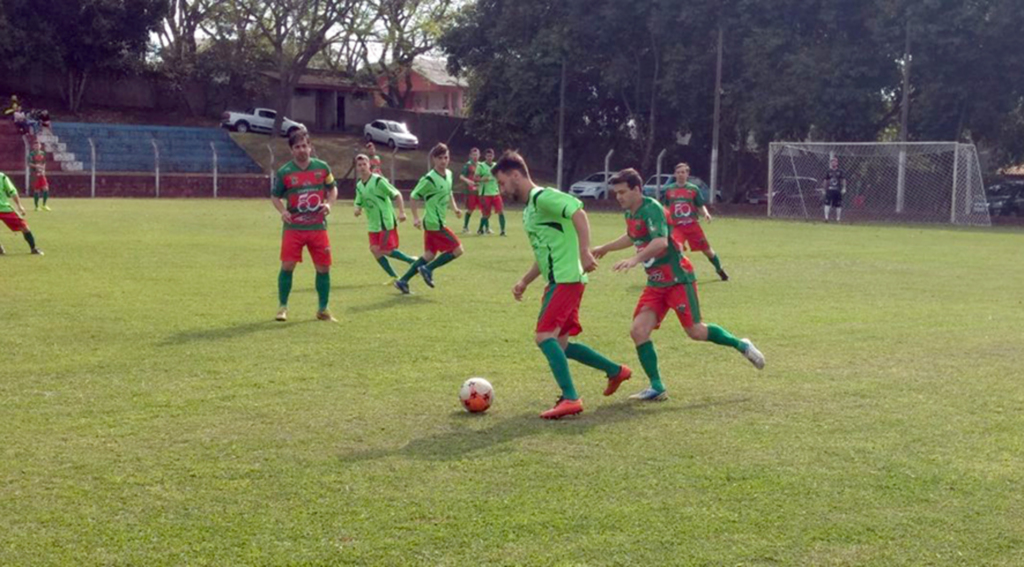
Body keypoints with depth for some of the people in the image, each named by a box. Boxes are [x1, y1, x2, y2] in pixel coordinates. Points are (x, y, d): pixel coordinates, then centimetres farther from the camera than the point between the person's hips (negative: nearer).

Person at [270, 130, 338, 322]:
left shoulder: (322, 168, 2)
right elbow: (275, 196, 7)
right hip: (293, 227, -2)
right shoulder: (284, 172, -3)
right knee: (287, 266, -9)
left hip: (318, 227, 2)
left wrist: (329, 203, -5)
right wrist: (283, 211, -12)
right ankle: (283, 307, 6)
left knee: (323, 268, 2)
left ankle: (323, 310, 16)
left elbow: (333, 188, 14)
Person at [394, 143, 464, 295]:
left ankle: (403, 281, 16)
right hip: (435, 224, -9)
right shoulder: (429, 179, -18)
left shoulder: (448, 174, 7)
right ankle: (428, 269, 0)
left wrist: (454, 208, 14)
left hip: (433, 223, 9)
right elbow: (413, 196, -11)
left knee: (429, 255, 13)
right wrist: (415, 217, -13)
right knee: (457, 250, -7)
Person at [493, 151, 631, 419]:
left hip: (566, 279, -10)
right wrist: (524, 281, 23)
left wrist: (584, 251, -34)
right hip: (557, 280, 10)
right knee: (559, 343, 13)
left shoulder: (543, 197, -10)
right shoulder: (529, 209, 20)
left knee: (544, 336, -17)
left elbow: (578, 213, -25)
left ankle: (570, 399, -16)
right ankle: (615, 371, 26)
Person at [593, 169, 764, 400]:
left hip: (678, 279, -8)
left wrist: (635, 259, -48)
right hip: (655, 283, 8)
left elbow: (661, 242, -36)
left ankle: (742, 346, 19)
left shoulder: (652, 208, -19)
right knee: (638, 331, -8)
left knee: (695, 332, -6)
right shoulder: (630, 214, 8)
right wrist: (604, 248, 41)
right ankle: (657, 387, -1)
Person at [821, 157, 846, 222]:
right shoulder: (828, 172, 6)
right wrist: (825, 189, 7)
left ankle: (838, 218, 11)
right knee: (827, 203, -12)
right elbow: (825, 181, 10)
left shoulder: (840, 172, 4)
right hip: (829, 190, 0)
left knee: (838, 205, 3)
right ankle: (826, 217, -12)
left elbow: (843, 180, 3)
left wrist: (844, 188, -5)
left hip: (838, 190, 0)